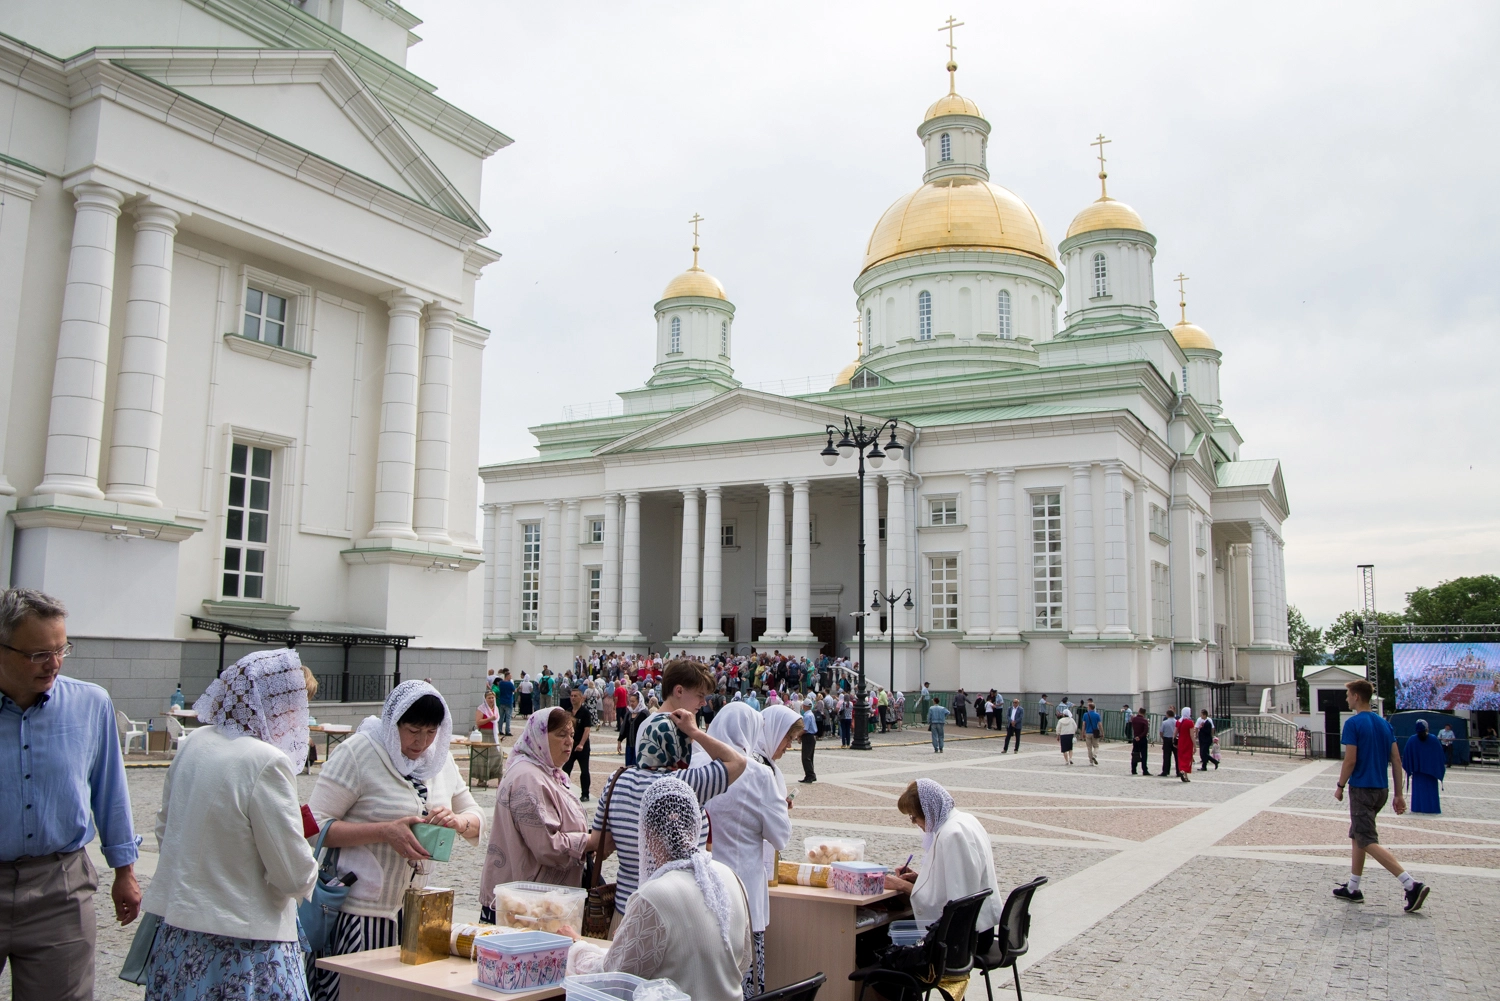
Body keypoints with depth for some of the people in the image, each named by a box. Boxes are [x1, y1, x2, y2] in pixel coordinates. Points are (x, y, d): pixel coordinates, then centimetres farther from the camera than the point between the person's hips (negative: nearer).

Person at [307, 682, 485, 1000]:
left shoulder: (440, 758, 7)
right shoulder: (357, 752, -12)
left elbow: (476, 821, 11)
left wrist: (458, 821, -12)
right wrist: (385, 832, -25)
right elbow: (315, 825, -16)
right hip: (359, 912, -5)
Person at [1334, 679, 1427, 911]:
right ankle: (1353, 888, 21)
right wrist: (1399, 793, 11)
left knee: (1369, 842, -6)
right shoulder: (1384, 723, 9)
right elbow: (1396, 759, 8)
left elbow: (1350, 760, -17)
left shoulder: (1353, 723, -13)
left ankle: (1412, 885, -17)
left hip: (1362, 789, -8)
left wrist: (1340, 786, -4)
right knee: (1357, 835, 18)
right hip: (1381, 789, 8)